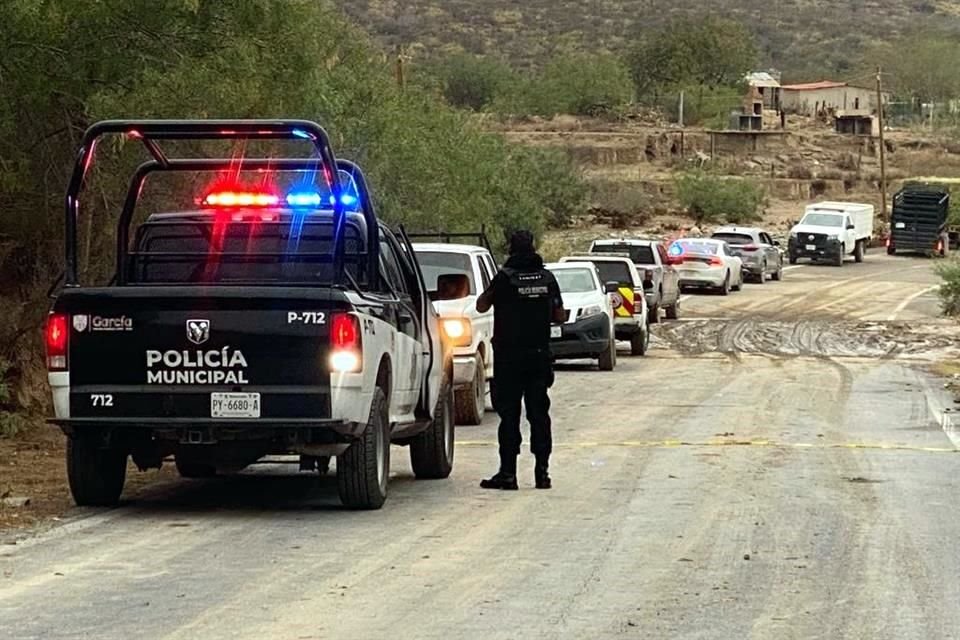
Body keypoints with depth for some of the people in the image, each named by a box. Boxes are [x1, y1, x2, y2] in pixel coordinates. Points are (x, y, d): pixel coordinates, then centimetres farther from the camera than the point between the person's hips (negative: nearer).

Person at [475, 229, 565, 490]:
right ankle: (542, 471, 8)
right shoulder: (547, 278, 2)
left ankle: (508, 473, -2)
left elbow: (481, 306, -2)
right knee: (539, 413, 9)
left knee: (509, 414, 0)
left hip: (509, 357, -3)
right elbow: (560, 316, 7)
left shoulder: (505, 278, -10)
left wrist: (491, 290, 14)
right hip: (540, 356, 4)